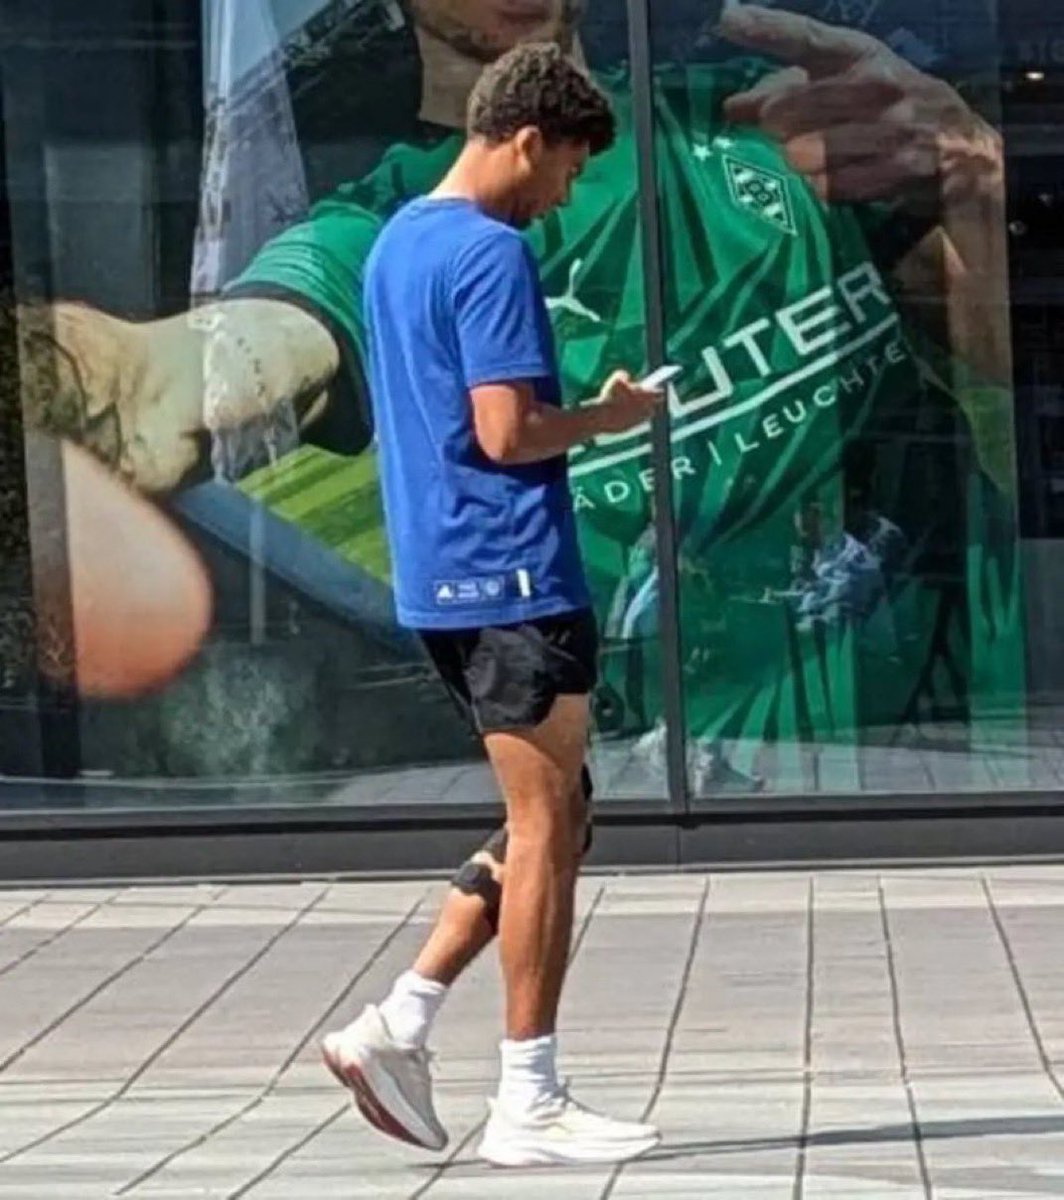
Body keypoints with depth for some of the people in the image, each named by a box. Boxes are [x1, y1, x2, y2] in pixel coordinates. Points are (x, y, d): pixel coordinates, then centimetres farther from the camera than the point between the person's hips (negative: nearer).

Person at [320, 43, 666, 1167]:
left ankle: (397, 1025, 10)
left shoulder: (395, 242, 16)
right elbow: (508, 433, -21)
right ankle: (528, 1103, 2)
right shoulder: (492, 254, -14)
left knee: (550, 817, 15)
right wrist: (608, 416, -5)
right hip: (515, 578, -10)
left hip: (438, 580, 10)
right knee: (547, 828, -2)